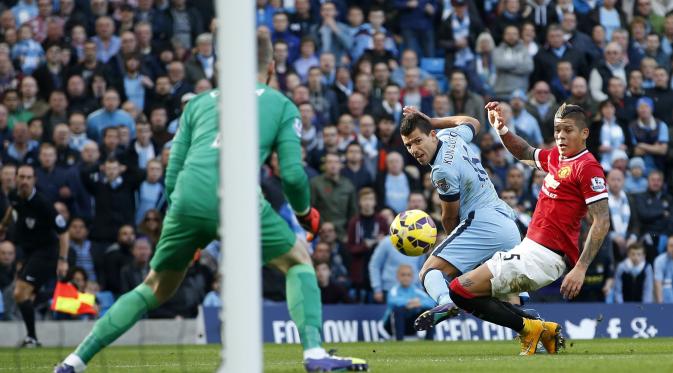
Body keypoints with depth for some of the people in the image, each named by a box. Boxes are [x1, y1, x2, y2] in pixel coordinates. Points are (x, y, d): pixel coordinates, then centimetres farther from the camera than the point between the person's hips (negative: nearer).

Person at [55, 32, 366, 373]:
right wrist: (305, 213, 29)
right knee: (299, 261, 19)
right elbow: (293, 175, 9)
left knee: (155, 289, 22)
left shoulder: (198, 103, 28)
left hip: (186, 201, 3)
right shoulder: (282, 106, 20)